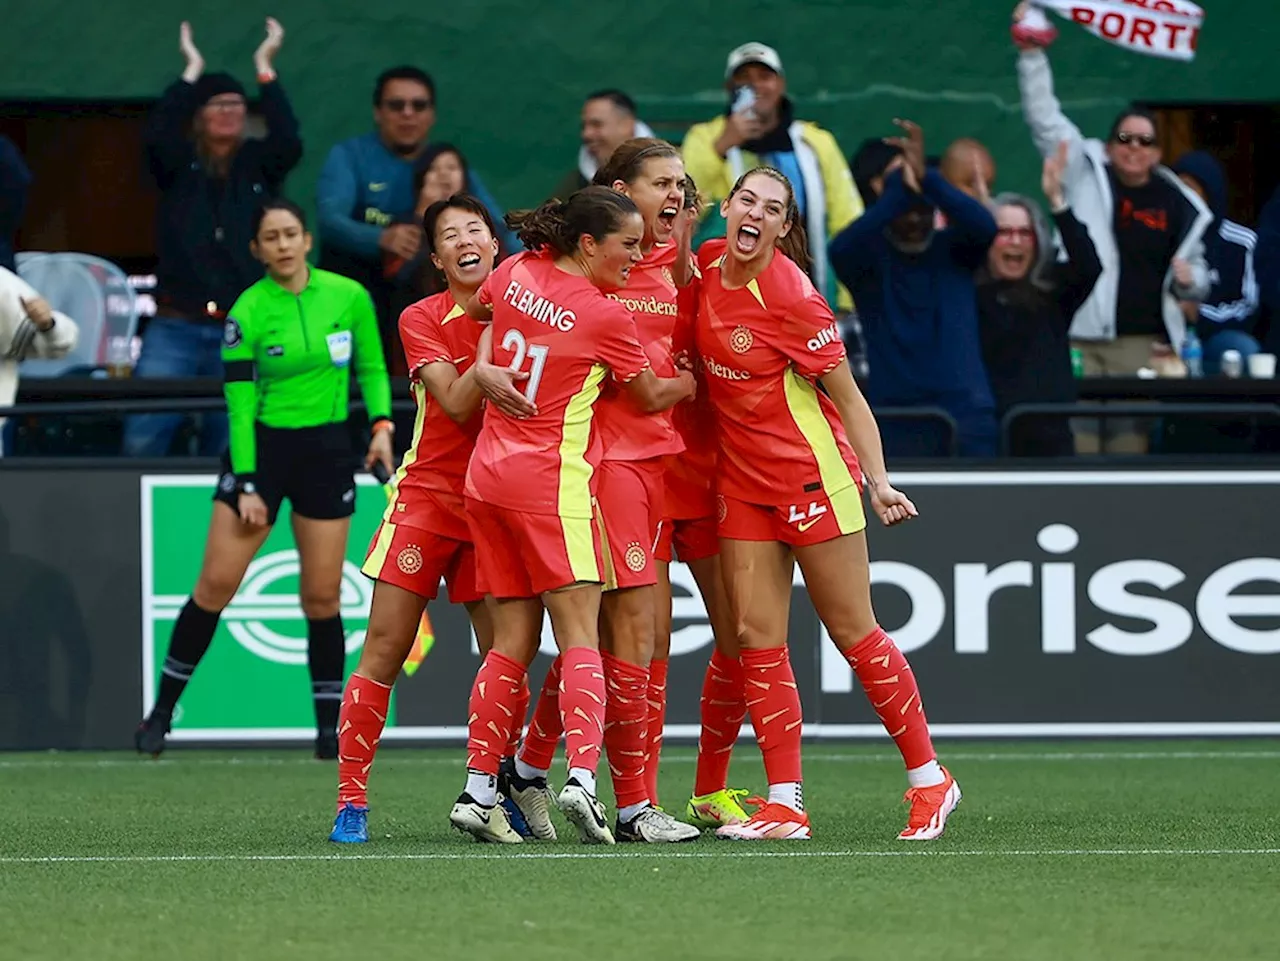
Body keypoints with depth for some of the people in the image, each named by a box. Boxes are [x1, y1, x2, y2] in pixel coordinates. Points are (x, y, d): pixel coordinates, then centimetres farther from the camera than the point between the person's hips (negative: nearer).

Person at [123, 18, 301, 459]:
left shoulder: (259, 165, 10)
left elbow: (288, 142, -10)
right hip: (175, 328, -1)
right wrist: (193, 70, -6)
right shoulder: (178, 164, 7)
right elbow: (157, 133, -13)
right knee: (142, 440, -11)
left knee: (225, 448, 3)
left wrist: (264, 69, -7)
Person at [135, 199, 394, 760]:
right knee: (216, 584, -3)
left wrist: (382, 423, -6)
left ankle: (330, 729, 10)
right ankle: (163, 710, 9)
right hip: (262, 446, -1)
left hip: (327, 451, 1)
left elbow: (371, 367, 11)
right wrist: (246, 485, -10)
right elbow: (240, 403, -7)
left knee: (322, 597, 0)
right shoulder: (248, 311, -8)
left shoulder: (348, 297, -2)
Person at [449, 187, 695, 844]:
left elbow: (473, 310, 29)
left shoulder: (516, 274, 5)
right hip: (552, 479, -6)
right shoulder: (606, 316, -10)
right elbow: (652, 396, 6)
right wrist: (693, 381, 25)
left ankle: (478, 790, 6)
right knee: (579, 636, -9)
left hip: (486, 475, 6)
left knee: (513, 639, 9)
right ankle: (582, 777, -26)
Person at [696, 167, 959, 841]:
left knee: (853, 632, 0)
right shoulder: (708, 266, 2)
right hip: (740, 478, 6)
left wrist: (878, 480, -18)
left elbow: (848, 397, -12)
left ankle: (929, 780, 13)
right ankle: (785, 807, 0)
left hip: (813, 475, -6)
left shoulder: (791, 297, -17)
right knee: (756, 635, -1)